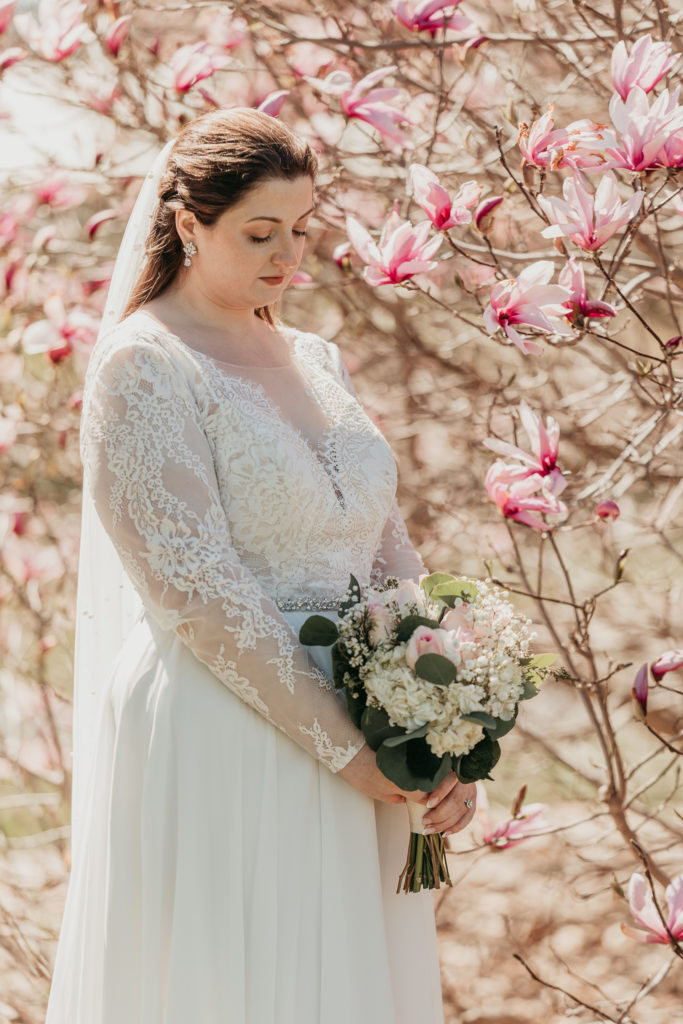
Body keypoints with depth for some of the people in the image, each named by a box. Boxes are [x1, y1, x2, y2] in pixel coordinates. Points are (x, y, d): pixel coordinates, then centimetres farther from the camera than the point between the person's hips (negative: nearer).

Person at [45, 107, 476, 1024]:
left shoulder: (316, 360, 13)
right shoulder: (143, 367, -9)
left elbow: (389, 552, 11)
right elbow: (196, 586, -17)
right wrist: (341, 744, -17)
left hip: (360, 761, 7)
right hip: (217, 754, -7)